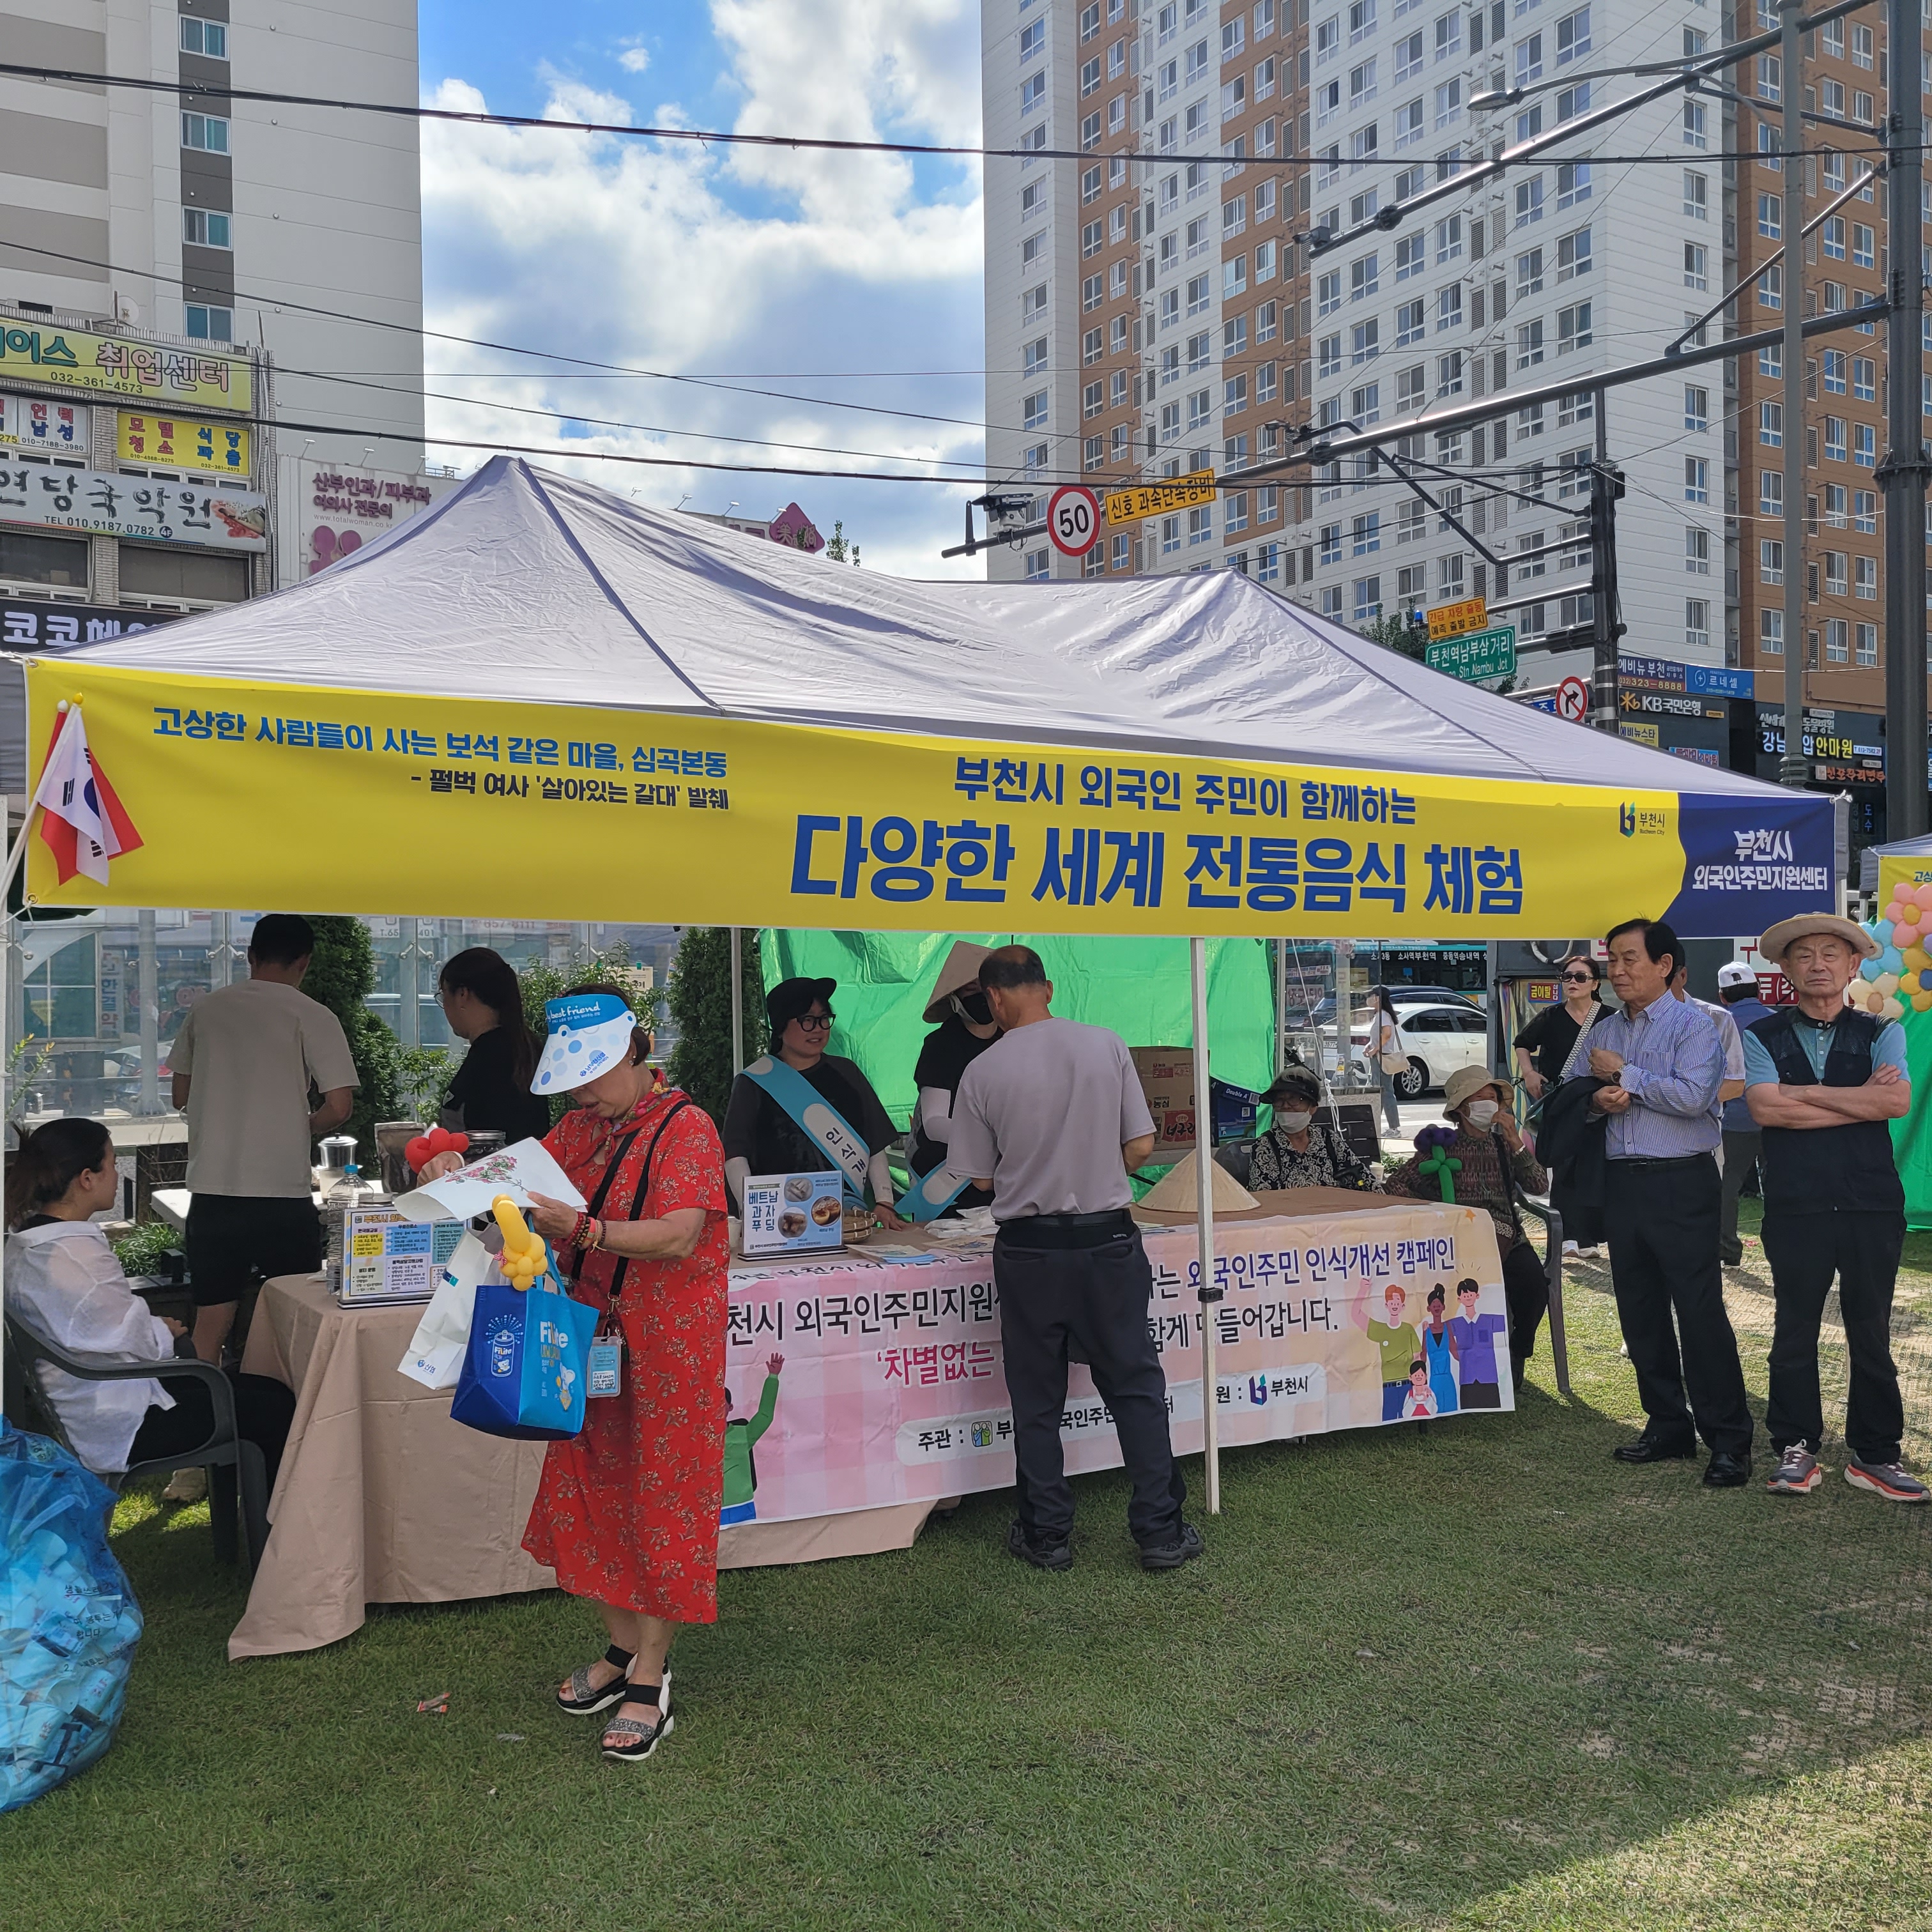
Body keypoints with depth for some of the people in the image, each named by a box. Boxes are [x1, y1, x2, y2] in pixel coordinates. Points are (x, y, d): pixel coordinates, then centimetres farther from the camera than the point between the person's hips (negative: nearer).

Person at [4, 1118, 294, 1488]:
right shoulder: (78, 1255, -27)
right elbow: (144, 1344, -19)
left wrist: (154, 1327, 5)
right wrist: (165, 1331, 2)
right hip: (116, 1429, -10)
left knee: (269, 1389, 14)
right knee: (277, 1410, -2)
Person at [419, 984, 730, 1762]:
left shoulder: (685, 1127, -13)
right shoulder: (581, 1127, 11)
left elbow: (680, 1238, -21)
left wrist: (584, 1231, -30)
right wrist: (463, 1173, -7)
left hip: (668, 1343, -7)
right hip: (592, 1335, 7)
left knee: (661, 1492, 0)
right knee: (591, 1485, 11)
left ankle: (651, 1676, 11)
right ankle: (623, 1646, 28)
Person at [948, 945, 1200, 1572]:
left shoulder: (982, 1073, -8)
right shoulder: (1107, 1046, -3)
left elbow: (983, 1177, 1)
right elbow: (1141, 1145, 1)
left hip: (1028, 1250, -1)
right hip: (1108, 1242, 1)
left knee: (1036, 1400, 11)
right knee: (1136, 1389, 11)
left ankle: (1047, 1535, 20)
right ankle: (1161, 1532, 14)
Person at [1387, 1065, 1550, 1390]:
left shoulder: (1505, 1144, 17)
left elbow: (1538, 1186, 2)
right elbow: (1398, 1184, 8)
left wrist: (1516, 1144, -6)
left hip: (1506, 1238, 3)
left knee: (1534, 1282, -28)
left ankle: (1516, 1356, -3)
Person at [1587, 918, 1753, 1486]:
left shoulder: (1693, 1024, -5)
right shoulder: (1602, 1034, 14)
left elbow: (1692, 1096, -19)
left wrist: (1625, 1075, -10)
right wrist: (1597, 1099, -7)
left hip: (1681, 1183, -6)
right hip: (1621, 1182, 7)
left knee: (1700, 1311, -7)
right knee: (1641, 1312, 10)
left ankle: (1728, 1440, 1)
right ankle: (1668, 1426, 22)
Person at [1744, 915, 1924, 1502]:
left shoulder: (1880, 1034, 8)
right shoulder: (1762, 1037, 4)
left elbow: (1898, 1101, -10)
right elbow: (1765, 1109, -12)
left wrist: (1806, 1092, -11)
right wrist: (1858, 1101, -9)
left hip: (1873, 1205, 1)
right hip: (1796, 1207, -1)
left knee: (1871, 1333, 8)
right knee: (1795, 1332, 6)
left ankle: (1874, 1454, 19)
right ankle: (1795, 1449, 17)